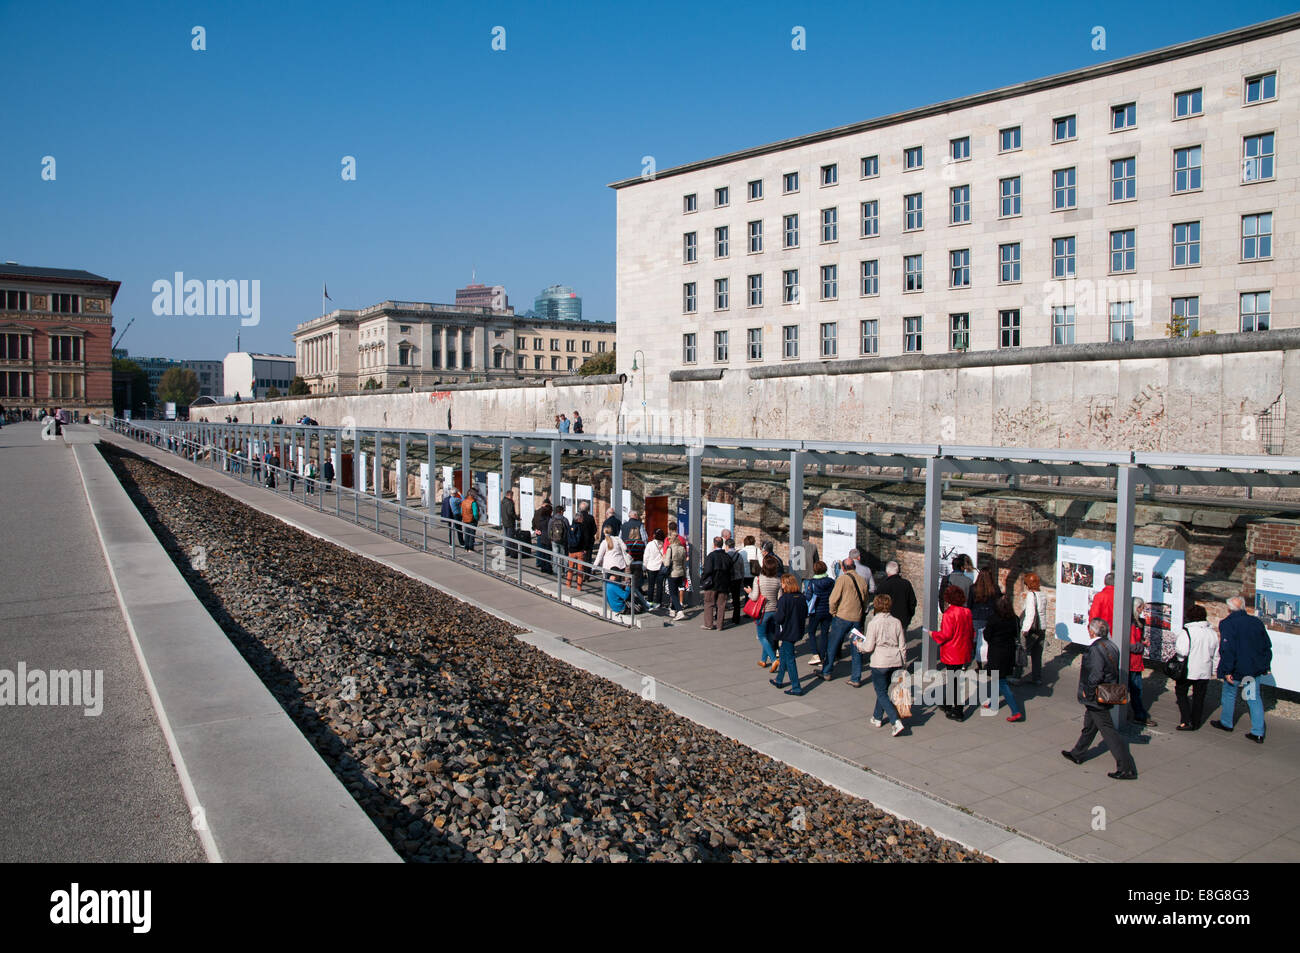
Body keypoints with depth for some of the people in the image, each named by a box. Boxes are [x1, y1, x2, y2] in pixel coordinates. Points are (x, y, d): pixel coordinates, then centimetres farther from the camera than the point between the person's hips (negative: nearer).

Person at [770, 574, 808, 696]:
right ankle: (779, 680, 35)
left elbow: (779, 618, -20)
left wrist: (773, 618, 0)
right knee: (783, 652, 23)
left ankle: (796, 687, 1)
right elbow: (805, 615, 7)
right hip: (797, 631, 7)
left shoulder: (784, 599, -20)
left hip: (787, 633, -7)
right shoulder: (801, 598, -1)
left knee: (789, 659, 0)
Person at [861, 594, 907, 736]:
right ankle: (877, 717, 33)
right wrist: (903, 664, 16)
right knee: (883, 690, 22)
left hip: (880, 662, -5)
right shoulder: (897, 622, 1)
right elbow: (903, 646, 5)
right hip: (895, 661, 5)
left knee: (882, 693, 2)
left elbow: (869, 647, -12)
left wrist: (860, 647, 9)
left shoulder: (873, 623, -12)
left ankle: (896, 721, -13)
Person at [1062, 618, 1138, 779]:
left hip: (1097, 699, -10)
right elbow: (1114, 670, 10)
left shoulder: (1095, 649, -25)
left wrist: (1087, 692, -15)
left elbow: (1095, 676, -30)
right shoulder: (1111, 646, 3)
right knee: (1089, 726, 23)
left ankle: (1127, 769, 0)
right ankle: (1077, 754, 39)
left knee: (1109, 731, -3)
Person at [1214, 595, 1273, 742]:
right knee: (1254, 698, 8)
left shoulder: (1227, 624, -15)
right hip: (1254, 669, 5)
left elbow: (1227, 650, -20)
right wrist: (1265, 666, 18)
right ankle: (1258, 733, 6)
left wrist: (1227, 671, -16)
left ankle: (1226, 723, 31)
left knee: (1229, 695, 15)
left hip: (1236, 669, -5)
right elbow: (1267, 646, 10)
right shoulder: (1257, 622, 3)